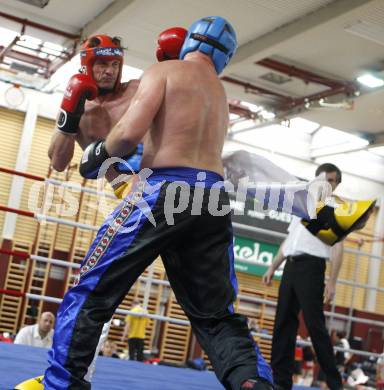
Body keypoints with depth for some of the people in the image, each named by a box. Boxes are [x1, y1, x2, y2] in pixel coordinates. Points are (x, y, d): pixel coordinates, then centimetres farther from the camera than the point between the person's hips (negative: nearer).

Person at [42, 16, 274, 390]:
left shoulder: (164, 71, 5)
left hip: (165, 190, -6)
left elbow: (130, 133, -10)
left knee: (91, 293, 6)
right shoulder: (221, 95, 26)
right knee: (216, 316, 10)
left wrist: (97, 154, 10)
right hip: (213, 198, 6)